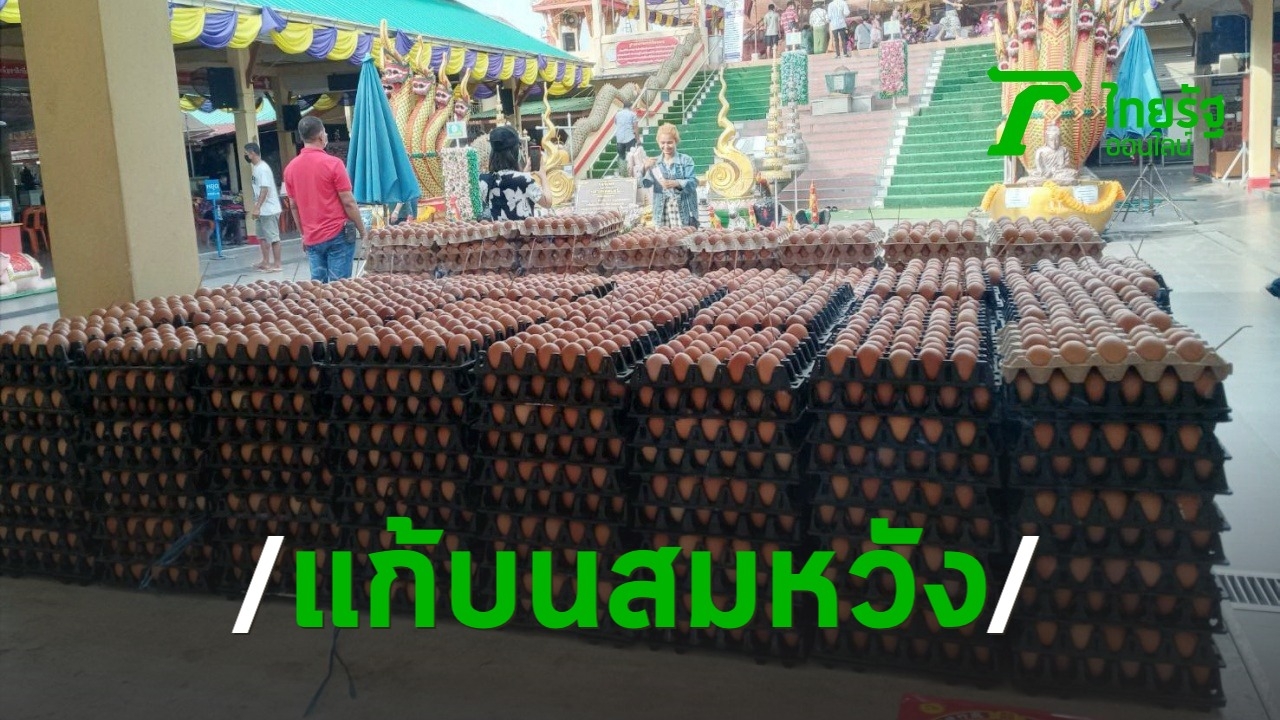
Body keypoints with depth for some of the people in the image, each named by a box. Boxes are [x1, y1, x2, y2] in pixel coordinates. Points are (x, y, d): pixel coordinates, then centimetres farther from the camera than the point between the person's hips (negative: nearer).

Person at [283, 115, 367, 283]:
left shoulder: (291, 168, 6)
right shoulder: (333, 163, -10)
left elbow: (293, 206, 12)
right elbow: (348, 202, -10)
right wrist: (362, 230, 0)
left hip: (312, 239, 5)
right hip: (337, 235, -5)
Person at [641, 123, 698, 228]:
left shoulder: (685, 160, 0)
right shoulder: (655, 162, 10)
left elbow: (693, 182, -9)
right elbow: (646, 183, 3)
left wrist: (676, 183, -26)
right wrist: (645, 168, -16)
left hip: (684, 213, -3)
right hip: (662, 214, 3)